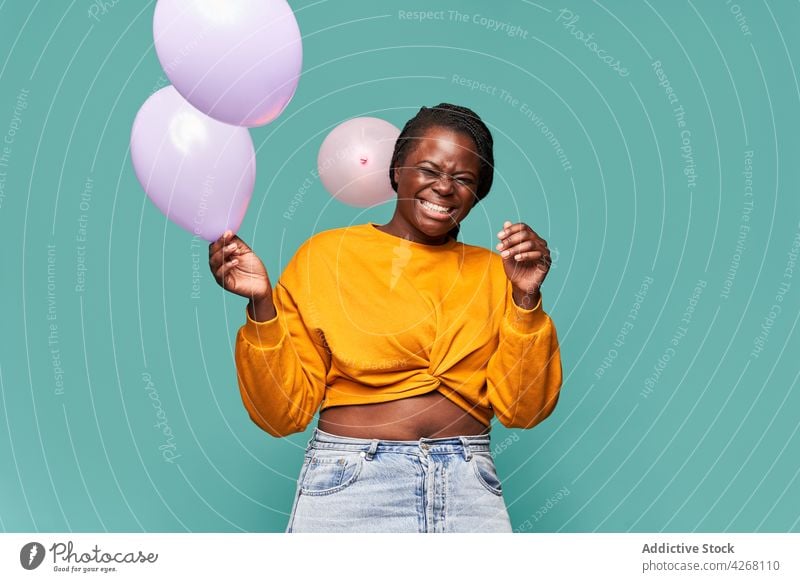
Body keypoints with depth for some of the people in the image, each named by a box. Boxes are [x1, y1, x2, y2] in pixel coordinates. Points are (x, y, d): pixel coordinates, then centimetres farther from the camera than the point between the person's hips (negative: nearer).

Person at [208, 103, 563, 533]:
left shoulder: (492, 271, 6)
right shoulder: (325, 255, 0)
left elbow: (521, 410, 1)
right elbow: (285, 412, -2)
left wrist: (526, 299, -9)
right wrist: (262, 305, -14)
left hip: (470, 486, 2)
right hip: (347, 482, -1)